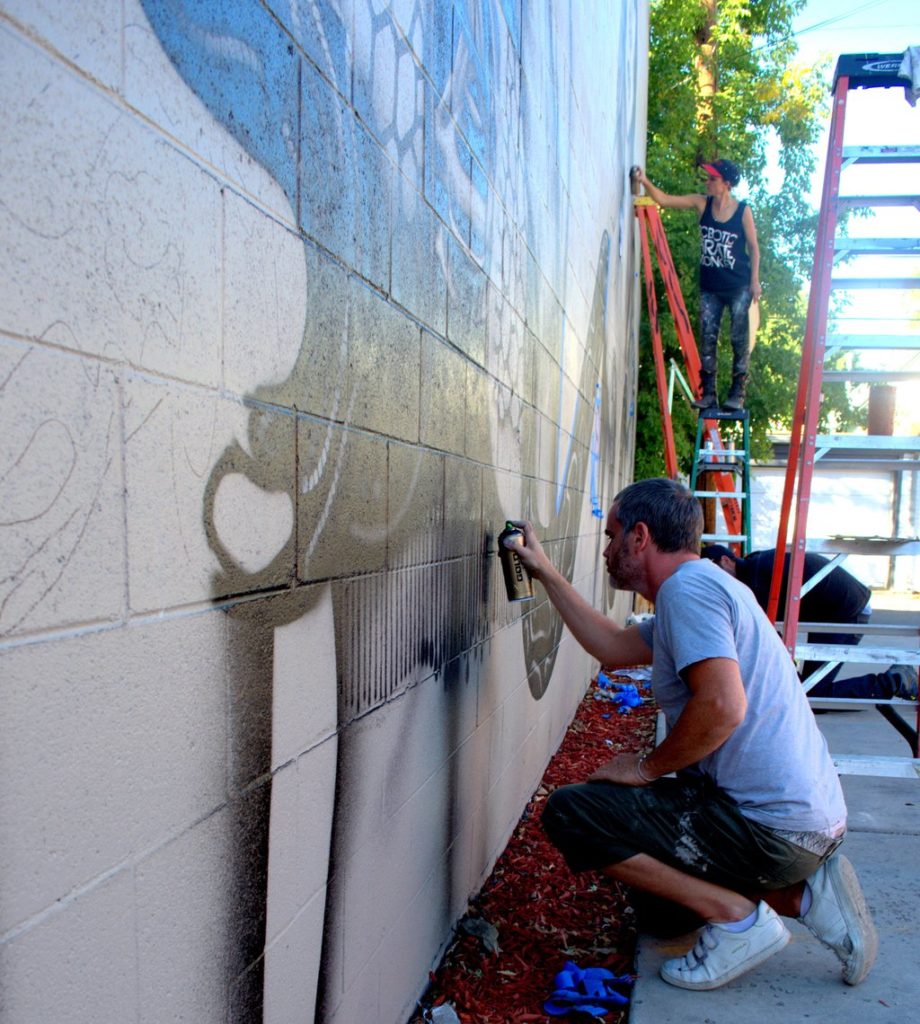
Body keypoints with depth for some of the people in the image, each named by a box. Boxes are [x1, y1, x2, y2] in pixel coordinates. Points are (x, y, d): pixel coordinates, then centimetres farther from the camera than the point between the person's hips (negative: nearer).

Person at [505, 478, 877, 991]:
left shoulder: (687, 587, -16)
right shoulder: (703, 585, 16)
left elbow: (723, 706, -29)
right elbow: (613, 647, 25)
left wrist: (646, 767, -14)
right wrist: (547, 574, 27)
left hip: (770, 827, -10)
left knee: (569, 812, -12)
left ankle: (736, 916, -8)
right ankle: (803, 893, 13)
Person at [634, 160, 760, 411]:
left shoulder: (743, 211, -8)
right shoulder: (702, 204, 0)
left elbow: (753, 248, -3)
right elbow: (664, 200, -3)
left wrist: (755, 281, -7)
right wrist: (645, 182, -17)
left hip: (739, 287, -3)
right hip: (710, 287, 4)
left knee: (739, 339, -2)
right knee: (707, 338, 0)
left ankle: (737, 393, 3)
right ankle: (708, 393, 4)